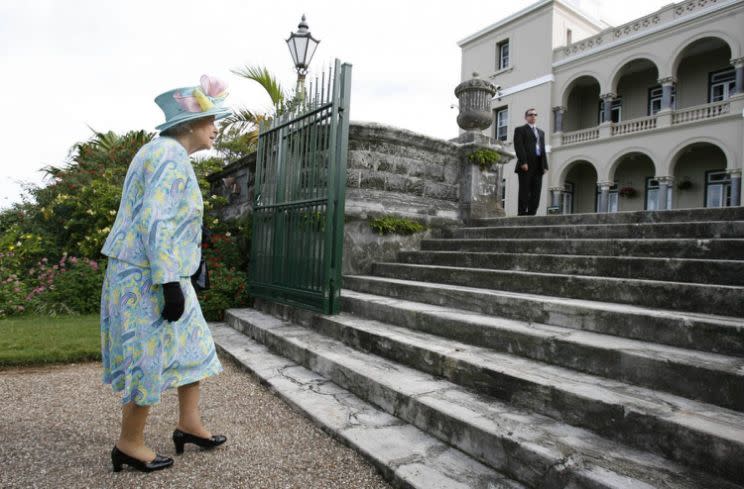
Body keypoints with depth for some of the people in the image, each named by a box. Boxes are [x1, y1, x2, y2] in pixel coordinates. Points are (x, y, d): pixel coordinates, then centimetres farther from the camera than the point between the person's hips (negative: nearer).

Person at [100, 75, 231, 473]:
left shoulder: (162, 152, 16)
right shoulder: (171, 156, -16)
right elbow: (155, 223, -25)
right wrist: (170, 284, -24)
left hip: (148, 271, 10)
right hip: (151, 275, -10)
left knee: (193, 344, 16)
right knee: (151, 358, 2)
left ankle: (189, 423, 28)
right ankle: (129, 444, 21)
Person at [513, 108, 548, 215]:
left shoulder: (541, 132, 27)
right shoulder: (520, 130, 8)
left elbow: (543, 149, 21)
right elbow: (519, 147, -5)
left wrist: (545, 165, 8)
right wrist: (523, 162, -17)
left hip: (538, 167, 6)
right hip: (526, 166, -6)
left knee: (536, 192, 0)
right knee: (524, 191, -8)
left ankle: (531, 214, 1)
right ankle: (522, 214, -8)